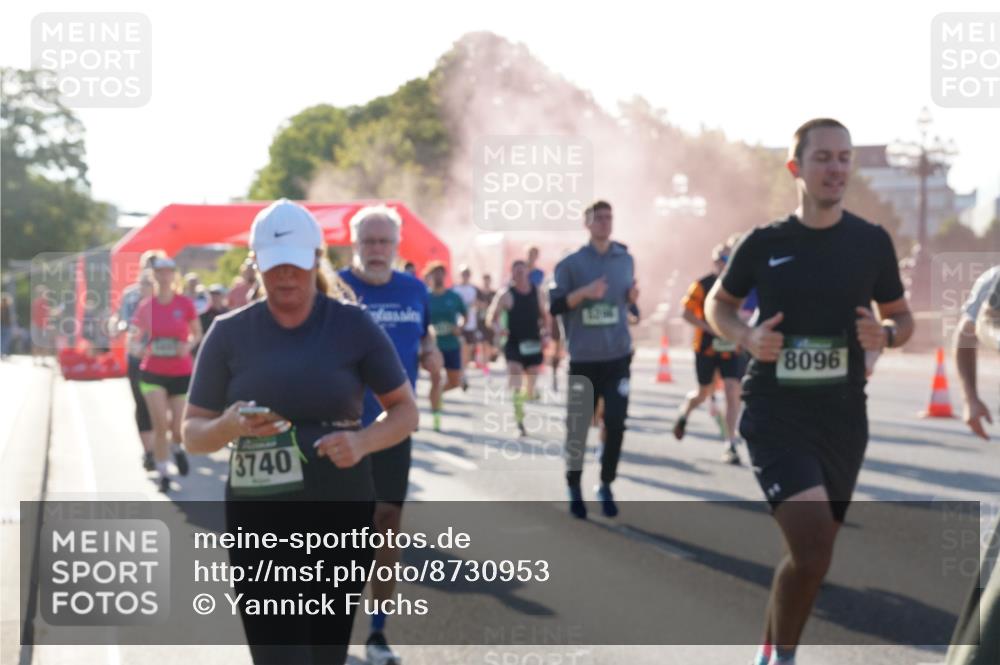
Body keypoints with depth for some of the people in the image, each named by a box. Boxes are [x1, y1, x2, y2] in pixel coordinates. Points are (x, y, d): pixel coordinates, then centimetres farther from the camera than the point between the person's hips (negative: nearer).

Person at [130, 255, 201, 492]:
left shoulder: (185, 304, -4)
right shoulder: (146, 306, -1)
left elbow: (197, 334, 7)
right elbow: (134, 338, 6)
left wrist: (188, 346, -13)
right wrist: (135, 342, -17)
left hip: (182, 373, 0)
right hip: (153, 372, 0)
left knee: (178, 428, -1)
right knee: (160, 424, -9)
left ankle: (177, 448, 36)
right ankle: (163, 473, 5)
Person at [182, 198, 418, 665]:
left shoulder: (353, 325, -1)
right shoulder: (230, 333, 1)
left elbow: (405, 411, 5)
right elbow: (192, 434, 5)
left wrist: (363, 441, -16)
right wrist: (230, 427, -18)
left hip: (342, 514, 0)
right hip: (259, 520, 0)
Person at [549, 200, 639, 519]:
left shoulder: (625, 259, 8)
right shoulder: (571, 263, -3)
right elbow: (554, 305, -5)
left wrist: (633, 297, -4)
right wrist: (584, 292, -19)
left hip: (618, 357, 2)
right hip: (583, 359, -2)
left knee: (616, 424, -4)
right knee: (577, 426, 4)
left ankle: (606, 487, 12)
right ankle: (574, 489, 21)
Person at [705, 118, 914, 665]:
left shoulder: (871, 242, 1)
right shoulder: (764, 244, -2)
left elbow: (902, 317, 13)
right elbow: (717, 304, 12)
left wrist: (885, 334, -11)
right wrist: (746, 337, -9)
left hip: (842, 419, 3)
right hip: (775, 416, -3)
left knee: (810, 554, 13)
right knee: (812, 545, -20)